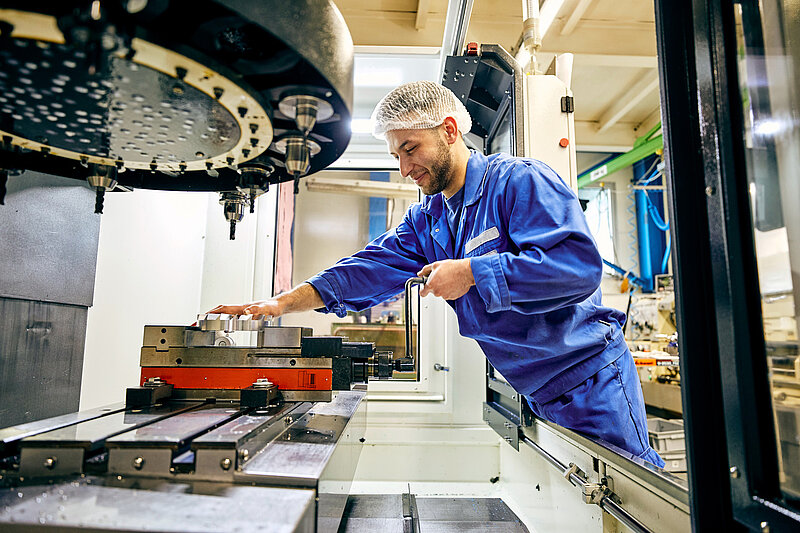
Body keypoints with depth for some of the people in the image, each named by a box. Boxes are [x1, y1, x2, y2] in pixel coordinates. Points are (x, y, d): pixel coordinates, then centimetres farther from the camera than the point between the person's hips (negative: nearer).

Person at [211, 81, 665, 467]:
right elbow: (368, 270, -1)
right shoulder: (425, 221, 7)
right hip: (526, 391, 7)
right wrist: (282, 304, -10)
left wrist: (472, 272, -26)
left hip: (588, 377, -6)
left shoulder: (520, 180, -15)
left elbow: (579, 264, -25)